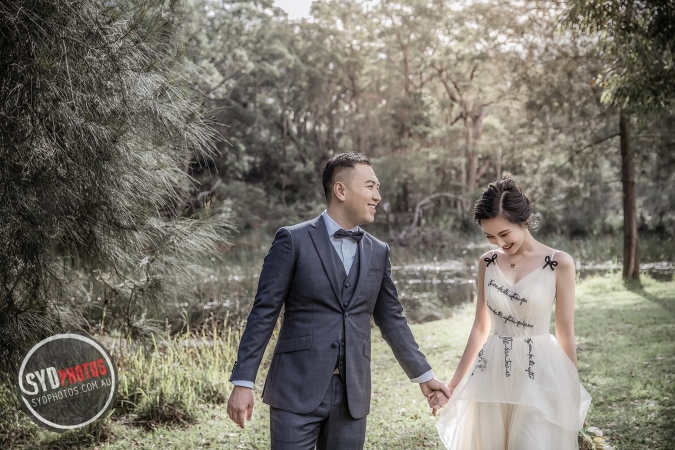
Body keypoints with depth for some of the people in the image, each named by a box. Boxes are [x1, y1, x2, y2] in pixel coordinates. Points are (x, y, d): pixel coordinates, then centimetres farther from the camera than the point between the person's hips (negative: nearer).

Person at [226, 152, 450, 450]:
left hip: (353, 394, 4)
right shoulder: (293, 240, -4)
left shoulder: (378, 252, 10)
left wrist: (423, 374, 21)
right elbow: (264, 313, -5)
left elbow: (392, 319, 18)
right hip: (297, 390, -4)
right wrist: (243, 382, -9)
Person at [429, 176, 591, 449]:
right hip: (491, 375, 4)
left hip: (539, 377, -3)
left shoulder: (559, 264, -6)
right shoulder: (487, 263, 4)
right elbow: (480, 328, 10)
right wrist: (454, 385, 9)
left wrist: (574, 396, 4)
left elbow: (565, 334, -1)